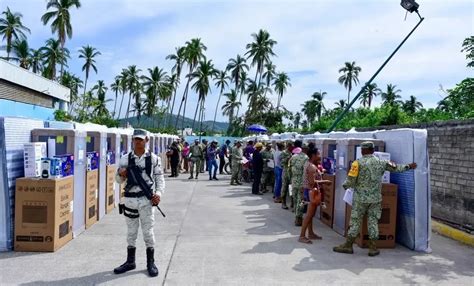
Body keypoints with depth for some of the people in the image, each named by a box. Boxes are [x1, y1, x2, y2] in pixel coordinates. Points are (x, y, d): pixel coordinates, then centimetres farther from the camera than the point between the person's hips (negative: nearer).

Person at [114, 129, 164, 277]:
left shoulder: (154, 158, 0)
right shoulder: (125, 159, 4)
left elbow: (160, 178, 1)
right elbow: (119, 180, 8)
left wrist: (158, 193, -14)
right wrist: (121, 175, -14)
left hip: (146, 199, -2)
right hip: (129, 199, 2)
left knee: (148, 231, 4)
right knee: (131, 232, 13)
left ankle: (151, 263, 16)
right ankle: (130, 261, 27)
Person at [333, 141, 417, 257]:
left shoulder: (358, 163, -10)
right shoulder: (381, 162, 2)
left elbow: (350, 180, -12)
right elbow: (395, 168, 16)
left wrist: (345, 185, 9)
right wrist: (408, 166, 33)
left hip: (360, 198, -3)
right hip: (376, 198, 3)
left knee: (355, 221, 4)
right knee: (373, 221, 10)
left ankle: (348, 245, 12)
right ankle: (373, 248, 14)